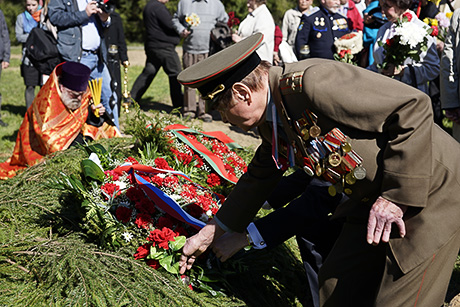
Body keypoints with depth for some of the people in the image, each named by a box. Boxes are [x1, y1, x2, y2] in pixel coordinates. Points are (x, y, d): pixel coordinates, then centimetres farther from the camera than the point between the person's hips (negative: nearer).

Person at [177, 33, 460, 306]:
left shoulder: (310, 83, -29)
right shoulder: (272, 121, 2)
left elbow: (413, 106, -29)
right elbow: (259, 178, 20)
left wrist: (396, 195, -25)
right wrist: (210, 234, 24)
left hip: (429, 192, -9)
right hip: (374, 197, 9)